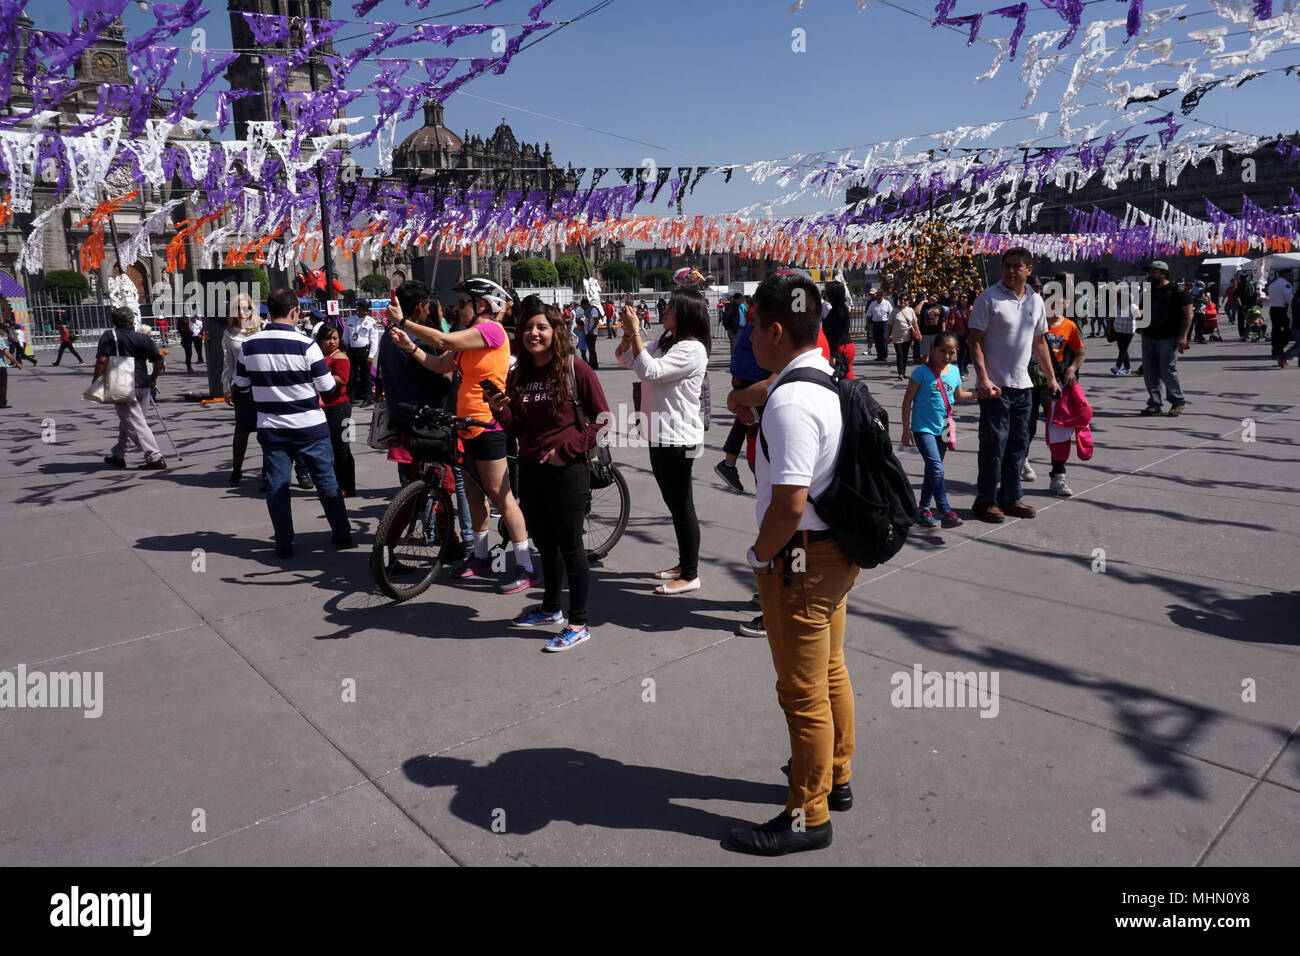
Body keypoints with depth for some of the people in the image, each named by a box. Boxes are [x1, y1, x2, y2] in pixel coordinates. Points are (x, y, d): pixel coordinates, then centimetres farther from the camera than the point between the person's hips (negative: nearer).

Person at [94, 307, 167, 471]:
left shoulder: (109, 336, -1)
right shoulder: (144, 338, 8)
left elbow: (102, 360, -13)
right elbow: (160, 362, 6)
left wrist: (95, 381, -4)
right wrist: (153, 378, 22)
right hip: (143, 386, 5)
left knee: (136, 424, -6)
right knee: (126, 421, 20)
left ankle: (156, 457, -14)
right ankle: (118, 456, 30)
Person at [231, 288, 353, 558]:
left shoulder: (249, 345, -2)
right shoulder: (305, 345, -13)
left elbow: (239, 384, 9)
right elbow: (327, 388, -10)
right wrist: (336, 384, 12)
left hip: (270, 427, 2)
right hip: (309, 425, -2)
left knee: (276, 484, 8)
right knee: (326, 479, 9)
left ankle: (284, 544, 9)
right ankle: (342, 535, 16)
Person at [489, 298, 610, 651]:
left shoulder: (576, 369, -9)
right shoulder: (518, 376, 8)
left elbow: (601, 418, -9)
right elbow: (517, 428, 12)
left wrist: (567, 449, -15)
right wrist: (498, 410, -7)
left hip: (567, 470, -6)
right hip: (530, 469, 6)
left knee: (570, 546, 1)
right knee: (544, 543, 19)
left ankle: (578, 623, 12)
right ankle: (550, 608, 37)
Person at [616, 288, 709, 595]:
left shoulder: (692, 349, -17)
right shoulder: (664, 343, 13)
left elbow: (649, 371, -25)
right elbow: (624, 358, 15)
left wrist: (635, 332, -20)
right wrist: (629, 332, -1)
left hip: (677, 438, -10)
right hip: (660, 435, 10)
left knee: (682, 505, -2)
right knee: (674, 503, 18)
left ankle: (690, 575, 8)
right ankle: (684, 563, 31)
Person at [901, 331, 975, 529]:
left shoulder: (954, 371, 6)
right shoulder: (922, 372, -11)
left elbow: (958, 396, 22)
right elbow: (907, 400, -8)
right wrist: (906, 429, -8)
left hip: (942, 429, 6)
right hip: (923, 429, -6)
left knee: (932, 470, 15)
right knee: (937, 469, -17)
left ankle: (924, 507, 28)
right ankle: (945, 512, -19)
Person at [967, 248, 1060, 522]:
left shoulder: (1036, 300, 11)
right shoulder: (989, 298, -7)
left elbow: (1040, 342, 20)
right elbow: (975, 341, -10)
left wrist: (1051, 378, 19)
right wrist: (983, 379, -19)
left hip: (1022, 385, 6)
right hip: (994, 386, -6)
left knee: (1018, 444, 10)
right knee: (994, 443, -4)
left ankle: (1010, 499, 20)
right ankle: (986, 501, 8)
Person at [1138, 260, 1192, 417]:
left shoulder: (1176, 291, -4)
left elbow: (1188, 314, -7)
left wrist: (1182, 336, -14)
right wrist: (1143, 332, 15)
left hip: (1169, 339, -7)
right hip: (1149, 339, 7)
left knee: (1167, 371, -10)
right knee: (1149, 372, 3)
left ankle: (1178, 402, 6)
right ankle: (1154, 404, 11)